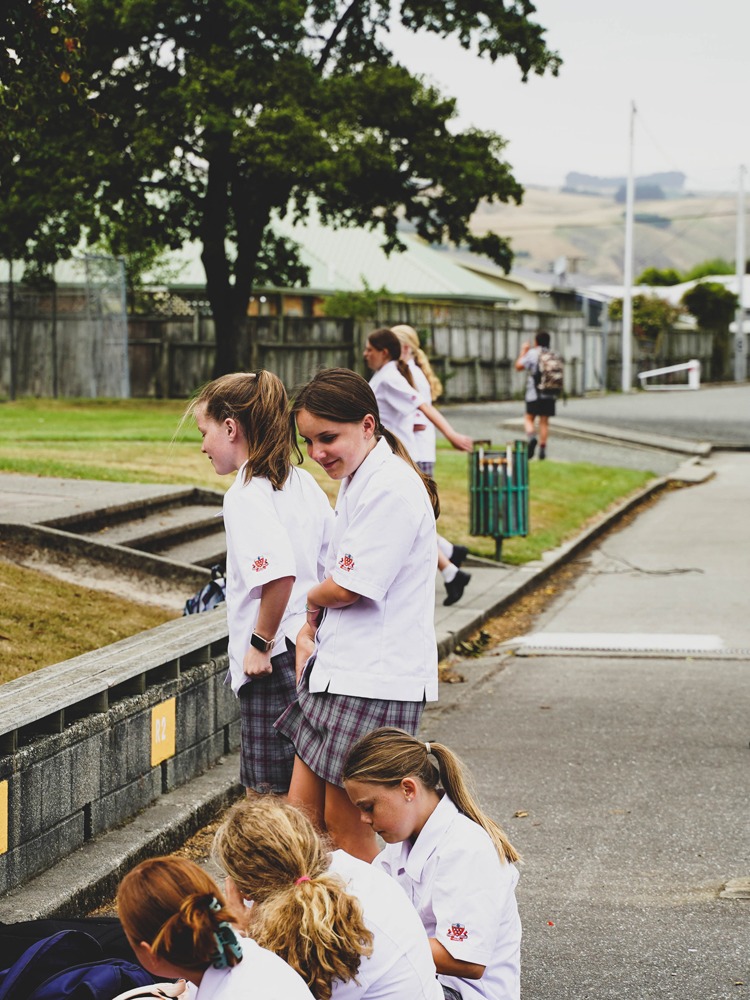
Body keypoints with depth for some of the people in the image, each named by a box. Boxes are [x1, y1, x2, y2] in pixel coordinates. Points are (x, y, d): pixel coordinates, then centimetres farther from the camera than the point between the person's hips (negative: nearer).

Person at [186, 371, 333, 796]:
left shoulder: (247, 496, -16)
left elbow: (279, 574, -29)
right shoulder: (303, 483, 8)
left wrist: (261, 642, -19)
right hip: (310, 651, 9)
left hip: (274, 662, -9)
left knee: (266, 795, 0)